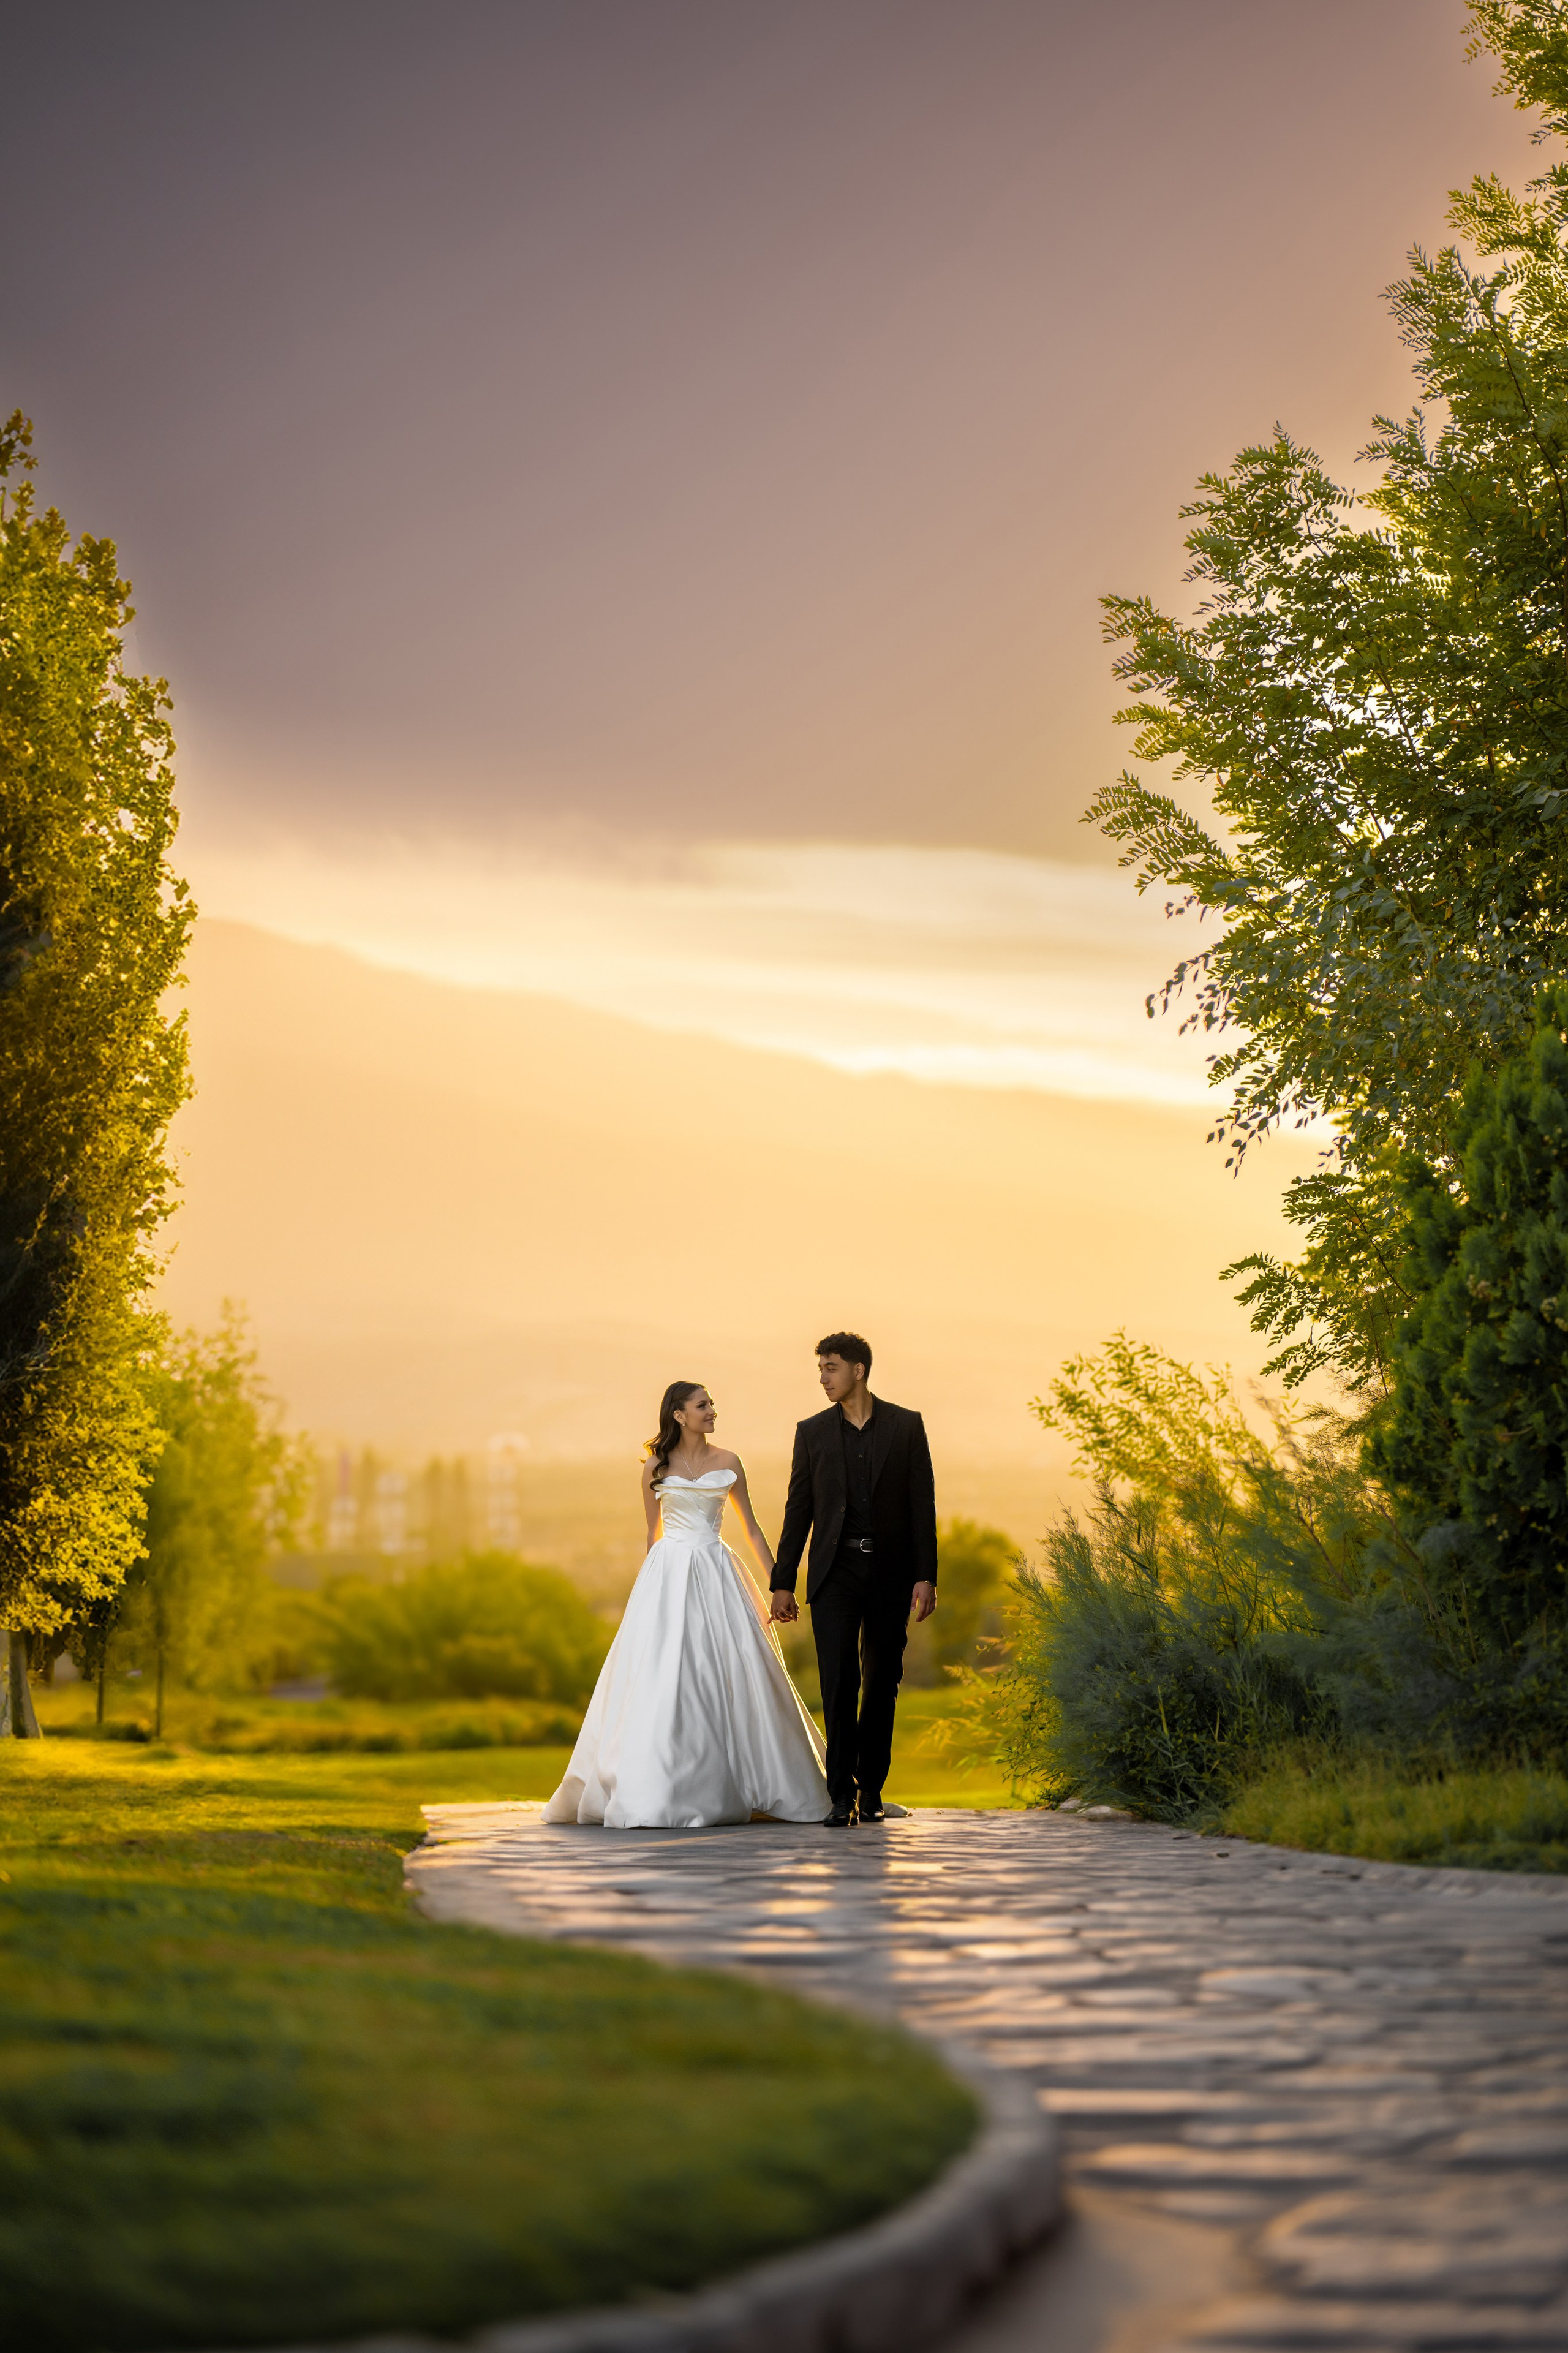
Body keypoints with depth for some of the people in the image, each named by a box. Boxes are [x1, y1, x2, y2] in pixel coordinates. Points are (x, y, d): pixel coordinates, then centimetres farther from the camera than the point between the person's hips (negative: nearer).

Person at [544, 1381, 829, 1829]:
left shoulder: (728, 1464, 8)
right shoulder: (656, 1467, 6)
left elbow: (751, 1527, 10)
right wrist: (656, 1585, 16)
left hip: (716, 1574, 1)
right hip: (668, 1574, -1)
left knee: (731, 1676, -3)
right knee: (663, 1677, -8)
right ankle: (654, 1791, -6)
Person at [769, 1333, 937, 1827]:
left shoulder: (905, 1426, 3)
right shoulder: (813, 1432, 6)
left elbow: (922, 1504, 1)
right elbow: (798, 1510, 7)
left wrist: (925, 1576, -6)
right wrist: (783, 1582, 4)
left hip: (890, 1574, 0)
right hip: (836, 1573, 0)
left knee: (882, 1684, 6)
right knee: (840, 1682, -11)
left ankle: (871, 1790, 17)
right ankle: (842, 1797, -10)